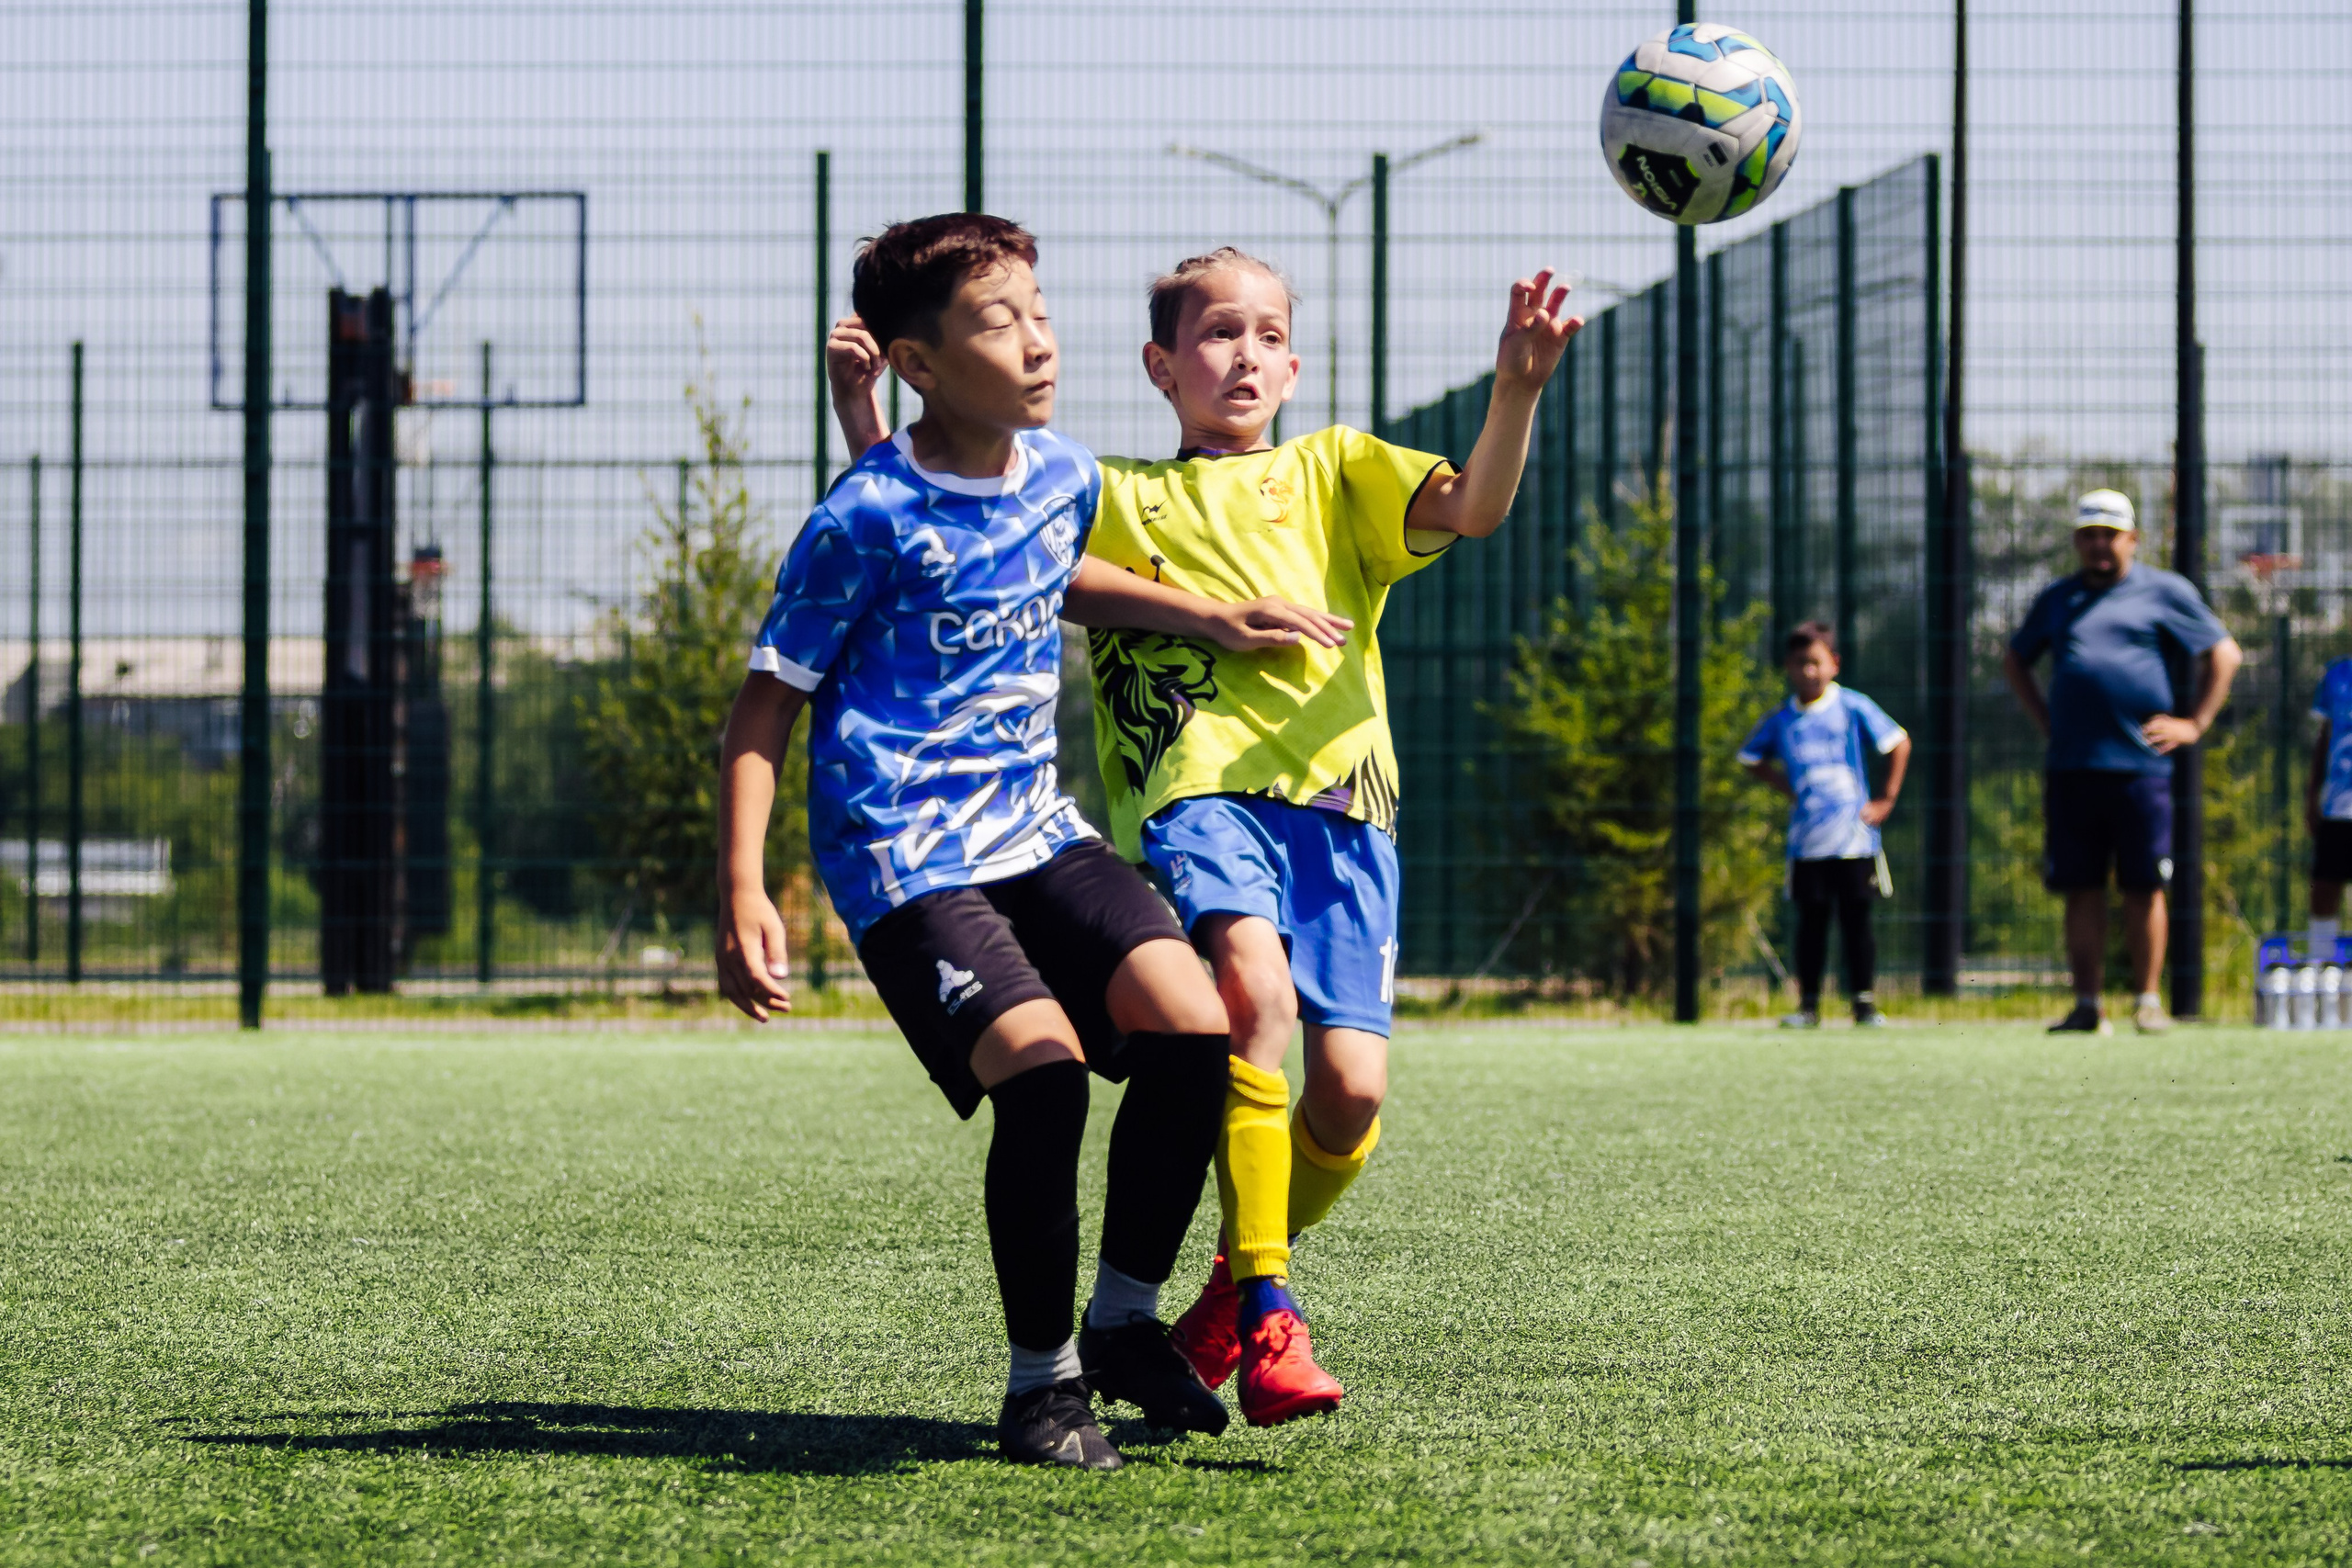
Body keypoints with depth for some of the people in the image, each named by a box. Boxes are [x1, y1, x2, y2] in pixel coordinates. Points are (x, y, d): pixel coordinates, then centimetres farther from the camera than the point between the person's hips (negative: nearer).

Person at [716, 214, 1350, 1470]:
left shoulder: (1062, 474, 9)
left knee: (1192, 1024, -15)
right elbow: (765, 708, -7)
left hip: (1034, 828, 7)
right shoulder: (870, 519, -12)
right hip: (906, 857, -6)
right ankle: (1040, 1382, -7)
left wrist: (1209, 620, 26)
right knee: (1041, 1066, -25)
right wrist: (742, 895, -15)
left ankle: (1125, 1320, 5)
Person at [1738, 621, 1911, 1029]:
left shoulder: (1853, 708, -2)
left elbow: (1899, 743, 3)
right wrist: (1785, 787, 9)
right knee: (1811, 923, 3)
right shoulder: (1781, 720, 7)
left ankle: (1865, 1003, 7)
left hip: (1853, 838, -2)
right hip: (1806, 841, 2)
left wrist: (1885, 800, 1)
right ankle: (1808, 1005, 8)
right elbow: (1751, 759, 22)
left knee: (1856, 921, 1)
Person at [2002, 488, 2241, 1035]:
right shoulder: (2057, 599, 17)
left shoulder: (2164, 591, 6)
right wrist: (2043, 719, 17)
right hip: (2070, 766, 3)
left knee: (2143, 887, -2)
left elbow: (2224, 654, 6)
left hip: (2140, 765, -3)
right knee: (2081, 888, 3)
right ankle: (2087, 1005, 6)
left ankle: (2147, 1001, 6)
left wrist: (2194, 723, -1)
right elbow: (2014, 661, 29)